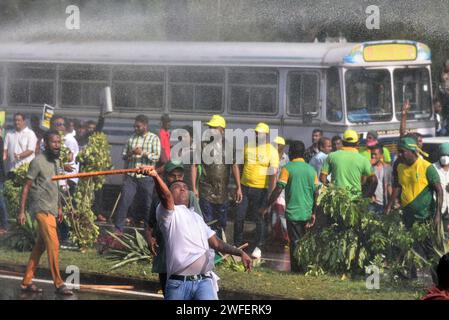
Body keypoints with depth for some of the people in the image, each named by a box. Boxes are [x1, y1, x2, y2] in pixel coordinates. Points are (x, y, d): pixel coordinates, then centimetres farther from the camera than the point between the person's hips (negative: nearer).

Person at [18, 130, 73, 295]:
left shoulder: (55, 162, 13)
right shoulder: (38, 162, -12)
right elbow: (26, 187, -11)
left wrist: (59, 207, 21)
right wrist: (21, 211, -14)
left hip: (51, 209, 8)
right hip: (42, 209, -8)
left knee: (40, 246, 10)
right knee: (53, 245, -10)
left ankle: (27, 282, 15)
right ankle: (58, 284, -6)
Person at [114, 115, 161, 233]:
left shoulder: (154, 139, 2)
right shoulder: (131, 138, 12)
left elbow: (157, 157, -6)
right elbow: (124, 155, 15)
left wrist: (143, 153, -18)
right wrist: (130, 153, -7)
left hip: (146, 177, -2)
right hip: (130, 176, 2)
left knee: (148, 204, 5)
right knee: (124, 200, -6)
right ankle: (118, 227, -4)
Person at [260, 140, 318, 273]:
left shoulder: (287, 168, -7)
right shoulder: (311, 170, 5)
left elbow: (278, 189, -13)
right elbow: (316, 193, 4)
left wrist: (267, 207, -5)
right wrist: (313, 213, 10)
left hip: (293, 212, -4)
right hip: (307, 213, 4)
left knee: (295, 242, 1)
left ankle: (296, 269, 1)